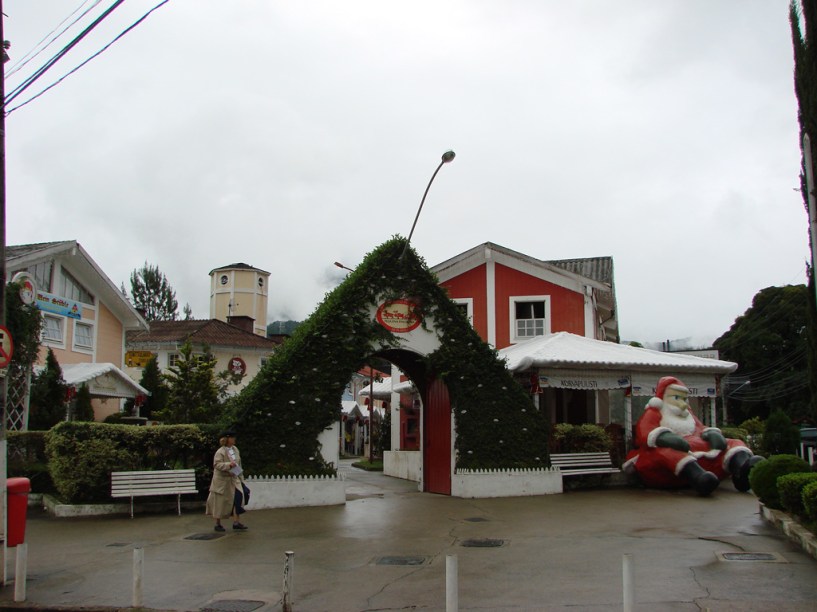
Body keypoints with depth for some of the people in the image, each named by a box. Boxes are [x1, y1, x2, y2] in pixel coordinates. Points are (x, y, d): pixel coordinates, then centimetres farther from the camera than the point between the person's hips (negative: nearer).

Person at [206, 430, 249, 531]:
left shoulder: (235, 449, 6)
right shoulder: (220, 452, -15)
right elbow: (217, 464, -23)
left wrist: (240, 477, 15)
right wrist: (228, 465, -35)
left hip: (234, 479, 6)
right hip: (222, 480, -6)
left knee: (238, 497, -10)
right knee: (220, 502, 5)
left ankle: (236, 522, -6)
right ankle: (218, 524, 20)